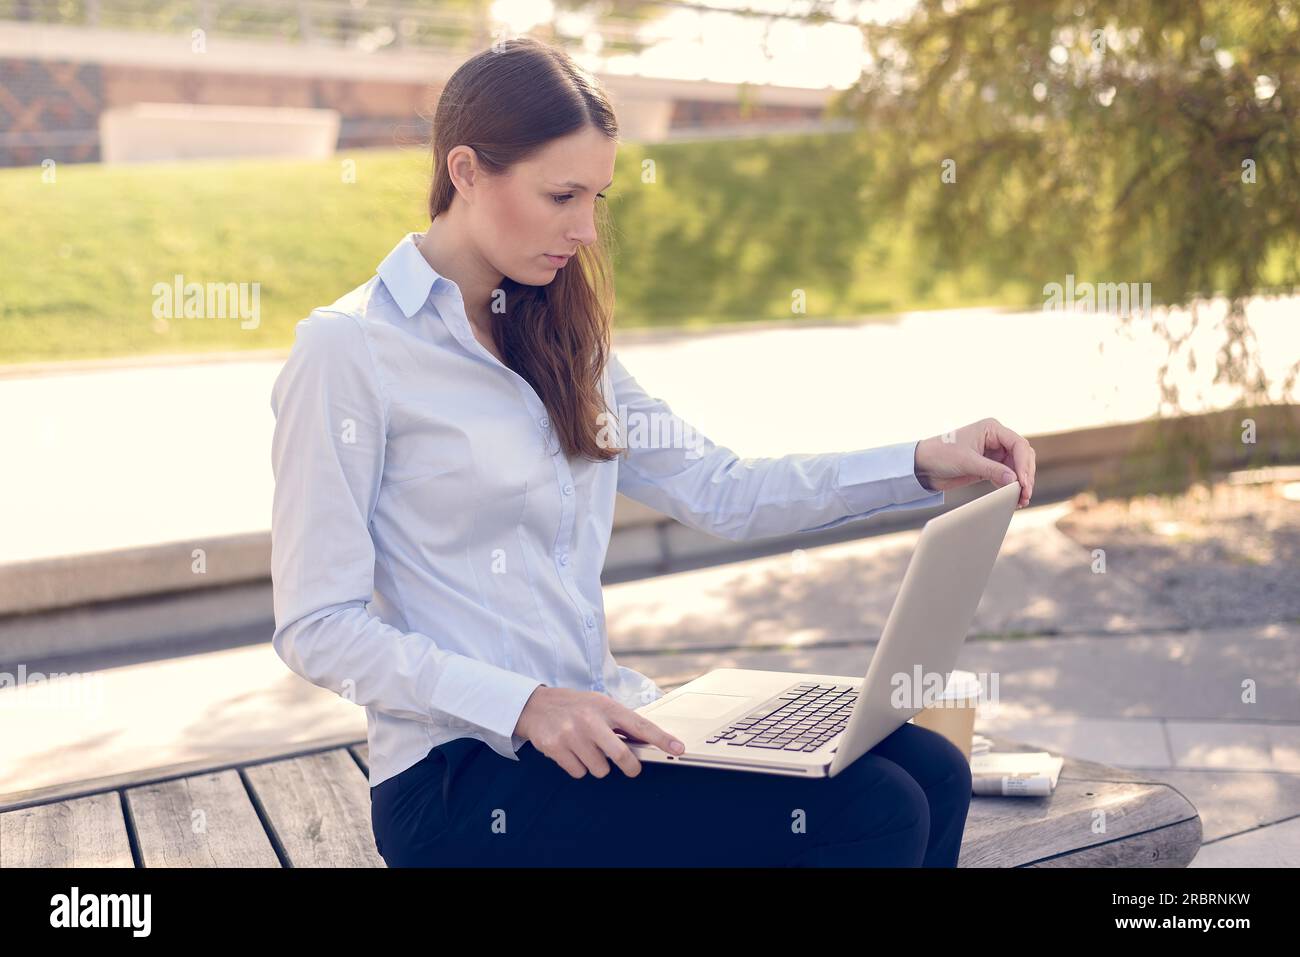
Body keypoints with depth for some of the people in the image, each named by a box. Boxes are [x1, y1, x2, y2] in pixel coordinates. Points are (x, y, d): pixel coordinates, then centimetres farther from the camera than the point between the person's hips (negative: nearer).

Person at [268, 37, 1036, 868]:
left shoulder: (557, 340, 14)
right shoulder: (348, 351, -8)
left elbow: (720, 492, 13)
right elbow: (317, 628, -12)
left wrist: (925, 464, 2)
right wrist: (526, 705, -23)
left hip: (595, 724, 7)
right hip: (461, 778, -7)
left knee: (931, 772, -11)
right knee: (868, 815, -21)